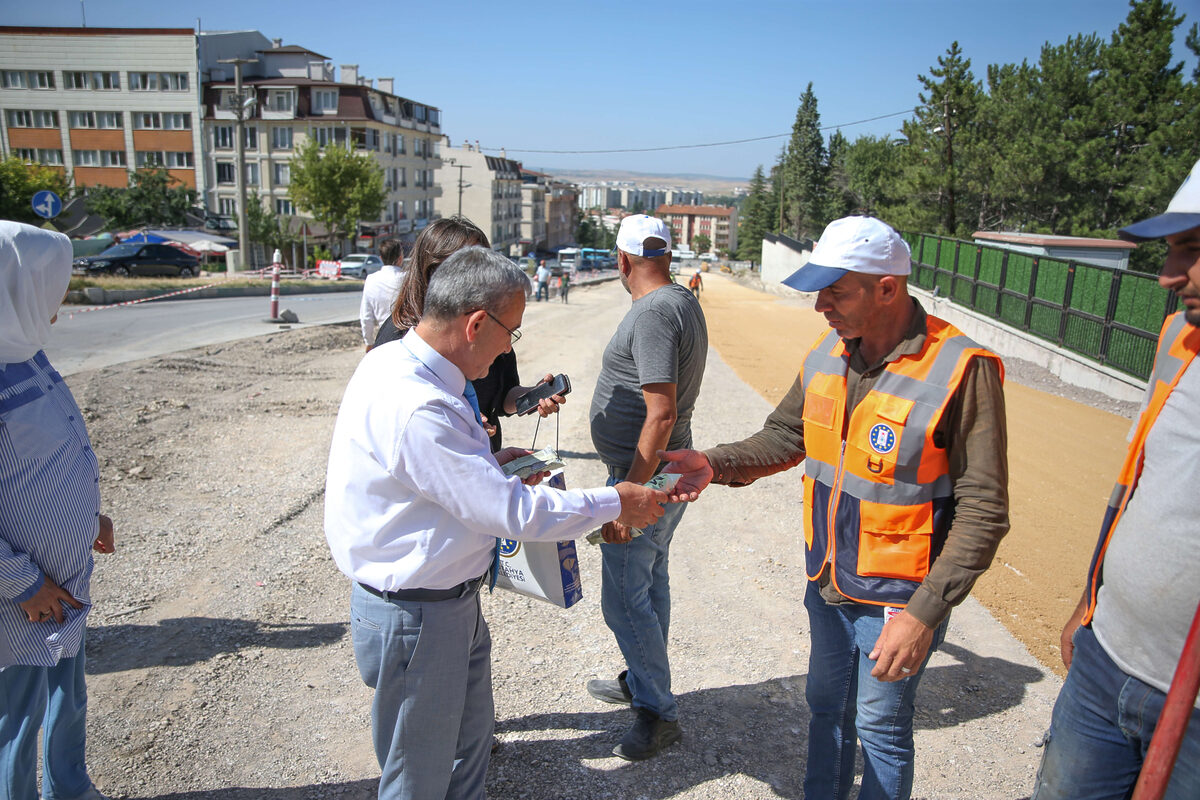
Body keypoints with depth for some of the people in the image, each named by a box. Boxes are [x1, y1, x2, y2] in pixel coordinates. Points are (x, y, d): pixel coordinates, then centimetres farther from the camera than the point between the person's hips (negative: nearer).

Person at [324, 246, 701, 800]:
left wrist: (490, 463, 6)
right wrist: (614, 503, -16)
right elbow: (511, 512, -28)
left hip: (451, 599, 10)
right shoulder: (414, 406, -32)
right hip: (414, 615, -10)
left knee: (470, 736, 26)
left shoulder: (395, 361, 1)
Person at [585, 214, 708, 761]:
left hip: (644, 476, -10)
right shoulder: (684, 302, 10)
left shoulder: (653, 312, -22)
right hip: (665, 472, 10)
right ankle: (641, 680, 40)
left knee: (625, 600, 0)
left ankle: (659, 712, 16)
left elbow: (661, 414, -28)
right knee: (650, 584, 22)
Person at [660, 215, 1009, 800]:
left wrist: (924, 613, -24)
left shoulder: (962, 370, -22)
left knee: (880, 728, 13)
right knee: (827, 708, 24)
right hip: (828, 582, 6)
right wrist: (714, 463, -9)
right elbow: (785, 436, 9)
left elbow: (982, 511, -20)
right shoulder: (828, 354, -2)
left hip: (897, 597, -6)